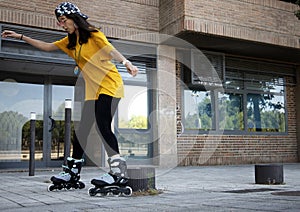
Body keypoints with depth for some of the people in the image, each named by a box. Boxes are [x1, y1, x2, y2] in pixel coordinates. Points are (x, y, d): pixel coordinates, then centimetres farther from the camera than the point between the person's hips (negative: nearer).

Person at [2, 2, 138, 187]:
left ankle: (118, 169, -17)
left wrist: (126, 62, -45)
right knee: (82, 129, 8)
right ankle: (73, 170, 18)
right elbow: (47, 47, 23)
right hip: (92, 90, 8)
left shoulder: (93, 34, -8)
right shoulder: (70, 41, 16)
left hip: (109, 85, -8)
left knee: (103, 126, -21)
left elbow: (111, 50, -26)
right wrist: (21, 37, 21)